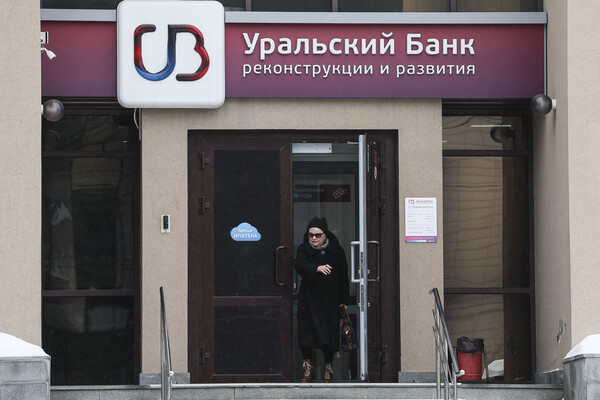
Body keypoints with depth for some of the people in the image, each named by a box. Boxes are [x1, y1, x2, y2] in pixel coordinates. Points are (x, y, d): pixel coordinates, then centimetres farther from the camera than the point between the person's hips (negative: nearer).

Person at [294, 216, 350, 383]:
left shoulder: (336, 251, 3)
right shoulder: (304, 249, 2)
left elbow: (343, 277, 7)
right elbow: (299, 264, -20)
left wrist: (344, 300, 5)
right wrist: (317, 268, -37)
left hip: (329, 300, 0)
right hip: (308, 299, 0)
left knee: (329, 335, -3)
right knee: (306, 332, -2)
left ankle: (328, 369, 10)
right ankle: (308, 369, 10)